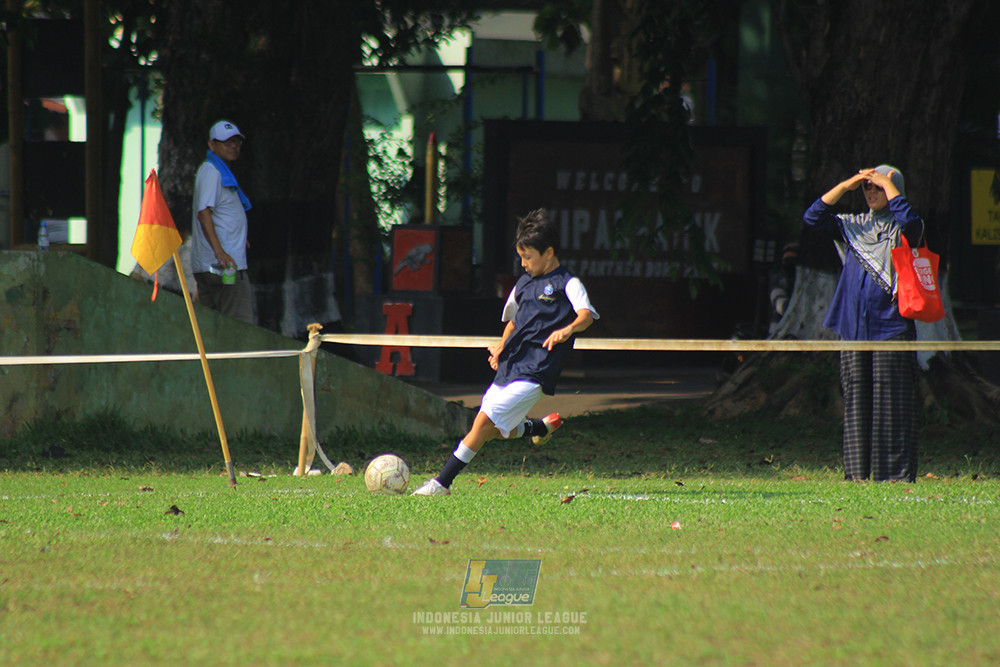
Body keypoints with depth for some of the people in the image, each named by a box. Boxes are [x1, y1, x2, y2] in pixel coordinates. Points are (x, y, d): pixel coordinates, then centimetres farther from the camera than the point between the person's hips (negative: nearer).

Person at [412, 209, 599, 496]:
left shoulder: (567, 284, -5)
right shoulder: (524, 283, 17)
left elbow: (587, 314, -22)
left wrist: (568, 329, -43)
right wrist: (501, 347, 12)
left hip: (534, 372, -8)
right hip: (510, 366, 8)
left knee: (485, 421, -16)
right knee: (496, 431, 12)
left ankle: (443, 482, -13)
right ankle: (542, 427, 39)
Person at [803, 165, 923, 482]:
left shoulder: (902, 229, 2)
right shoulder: (853, 226, 16)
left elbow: (909, 220, -21)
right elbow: (813, 217, 8)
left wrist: (887, 183, -9)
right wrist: (846, 185, 3)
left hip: (891, 325, -5)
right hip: (853, 328, 5)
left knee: (890, 403, -7)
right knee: (856, 401, 3)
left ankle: (895, 474, -6)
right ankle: (857, 472, 5)